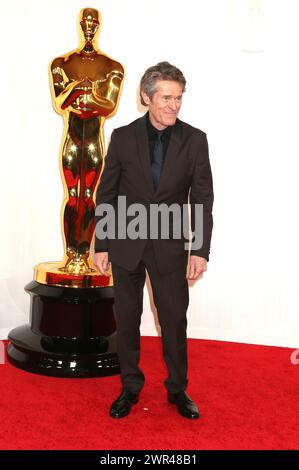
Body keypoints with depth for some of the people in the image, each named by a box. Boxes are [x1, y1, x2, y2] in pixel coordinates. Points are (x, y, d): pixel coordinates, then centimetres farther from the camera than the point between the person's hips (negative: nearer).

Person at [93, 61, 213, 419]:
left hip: (169, 246, 0)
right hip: (126, 245, 1)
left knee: (174, 320, 6)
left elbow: (203, 198, -4)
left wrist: (201, 251, -9)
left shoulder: (194, 140, -5)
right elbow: (106, 195, 0)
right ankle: (130, 386, 29)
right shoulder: (123, 137, -4)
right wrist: (101, 246, -1)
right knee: (126, 319, 11)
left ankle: (178, 389, 26)